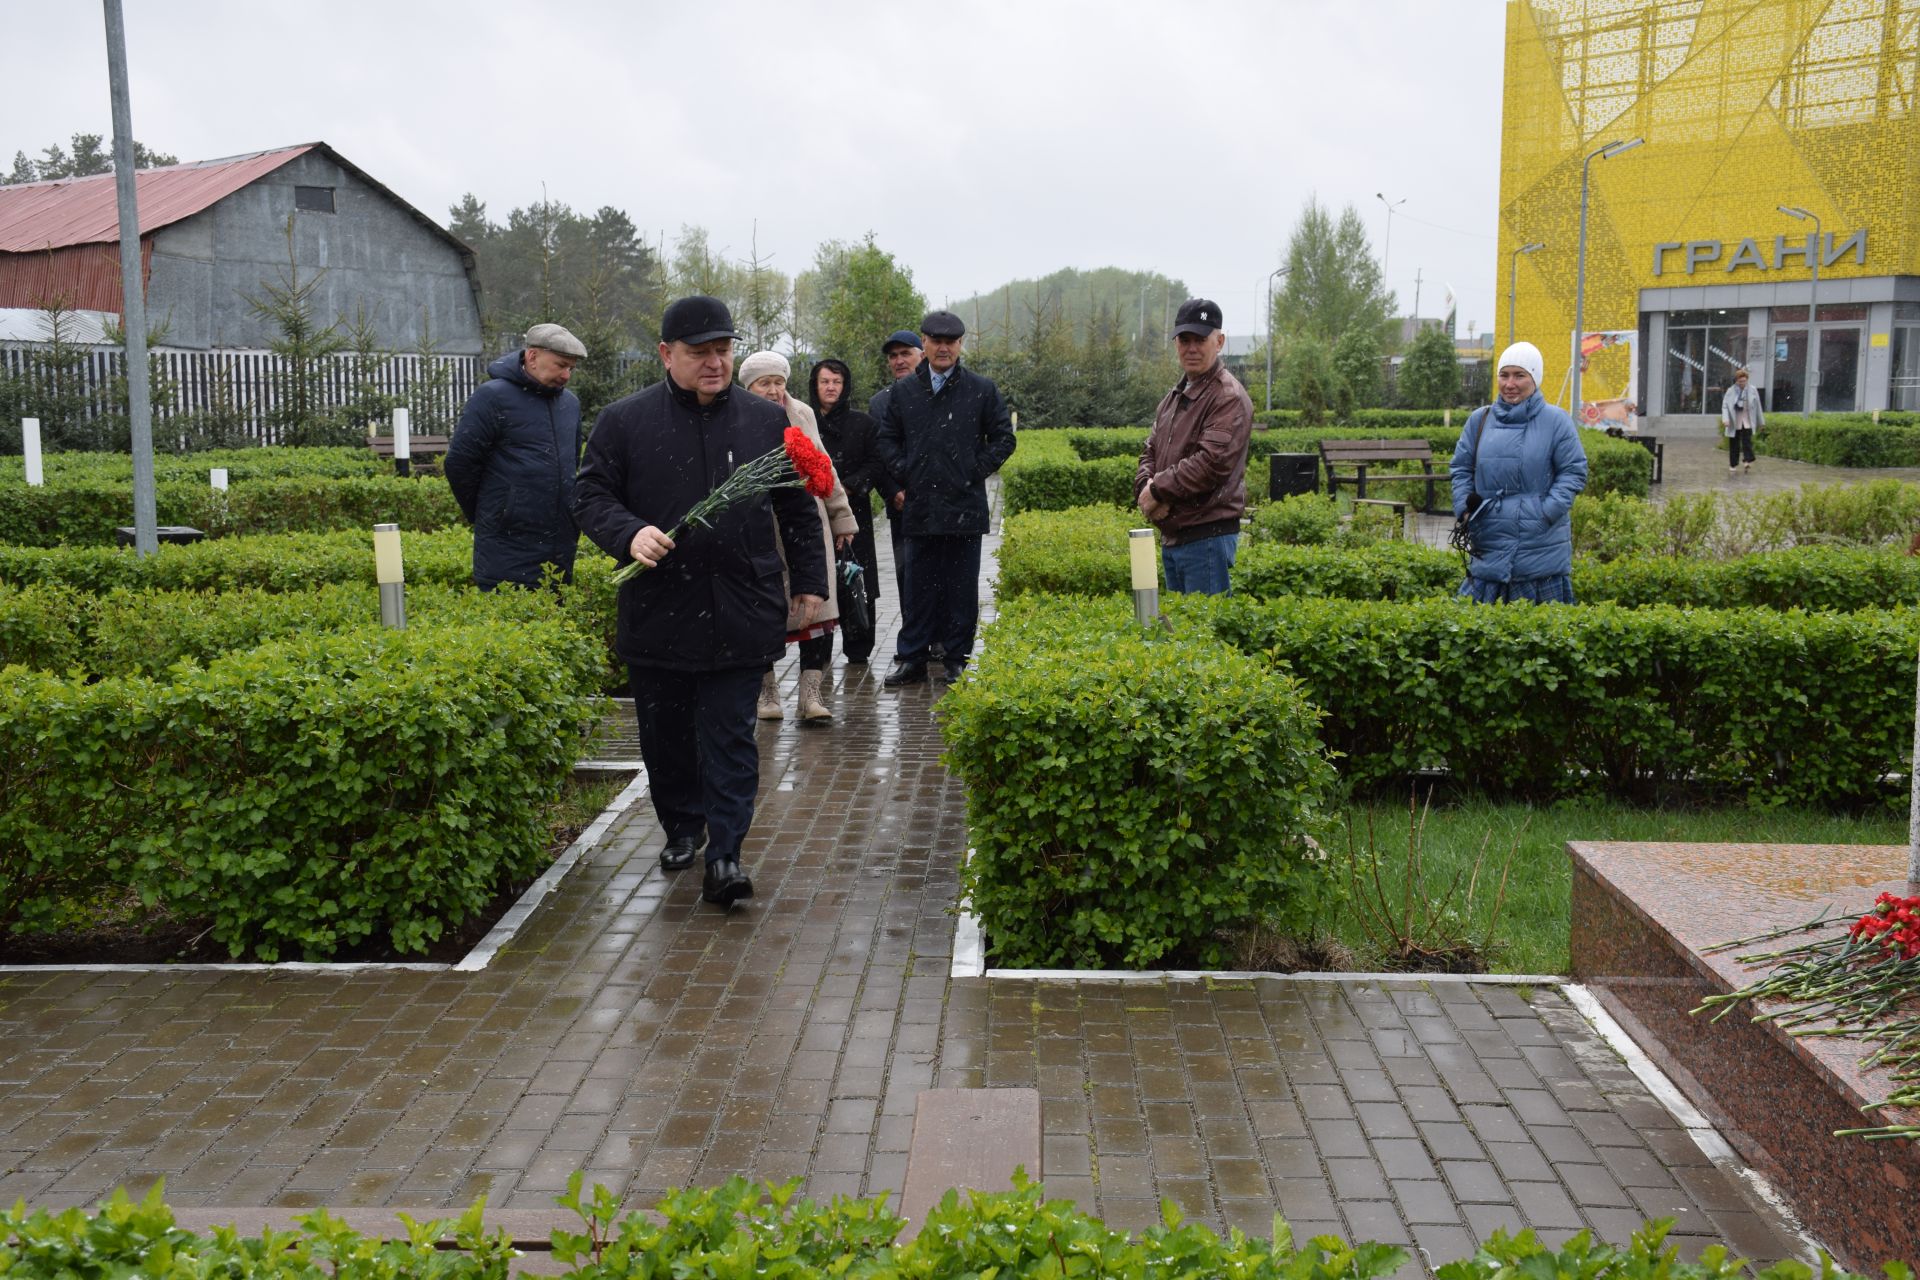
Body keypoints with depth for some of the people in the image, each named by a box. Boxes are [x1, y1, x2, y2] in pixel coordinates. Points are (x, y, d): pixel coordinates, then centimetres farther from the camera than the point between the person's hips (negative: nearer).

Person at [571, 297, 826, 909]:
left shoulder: (767, 421, 7)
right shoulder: (625, 421, 2)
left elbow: (798, 509, 14)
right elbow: (590, 496, 4)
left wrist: (809, 582, 13)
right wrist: (628, 534, -16)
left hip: (741, 614, 0)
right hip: (657, 612, 0)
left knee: (731, 737, -1)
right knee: (665, 736, 12)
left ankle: (724, 854, 2)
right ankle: (681, 827, 33)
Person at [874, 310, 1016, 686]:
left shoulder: (982, 389, 3)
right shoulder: (903, 390, 8)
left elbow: (1003, 439, 7)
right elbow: (885, 439, 14)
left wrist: (975, 473, -1)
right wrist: (902, 478, 3)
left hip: (964, 506, -1)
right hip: (919, 506, 1)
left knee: (961, 586, 4)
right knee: (918, 584, 7)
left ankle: (957, 660, 14)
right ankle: (910, 659, 14)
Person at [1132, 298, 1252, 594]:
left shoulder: (1228, 397, -12)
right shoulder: (1175, 396, 17)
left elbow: (1212, 462, -23)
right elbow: (1151, 451, 18)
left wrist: (1157, 489, -15)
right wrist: (1145, 489, -5)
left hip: (1208, 535, -9)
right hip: (1171, 536, 9)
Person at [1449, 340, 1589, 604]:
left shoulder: (1556, 421, -1)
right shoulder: (1480, 420, 9)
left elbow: (1574, 471, 0)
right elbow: (1461, 468, 16)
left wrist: (1548, 512, -12)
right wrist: (1464, 507, 1)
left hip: (1542, 545, -3)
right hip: (1490, 540, 3)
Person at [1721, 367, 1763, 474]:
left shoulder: (1752, 391, 2)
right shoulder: (1730, 391, -2)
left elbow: (1757, 407, 9)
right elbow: (1725, 406, -7)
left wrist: (1760, 422, 12)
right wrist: (1725, 419, -23)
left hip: (1747, 423, 0)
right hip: (1734, 423, 0)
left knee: (1747, 442, -13)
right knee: (1734, 445, 5)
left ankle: (1748, 461, -15)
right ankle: (1733, 466, 11)